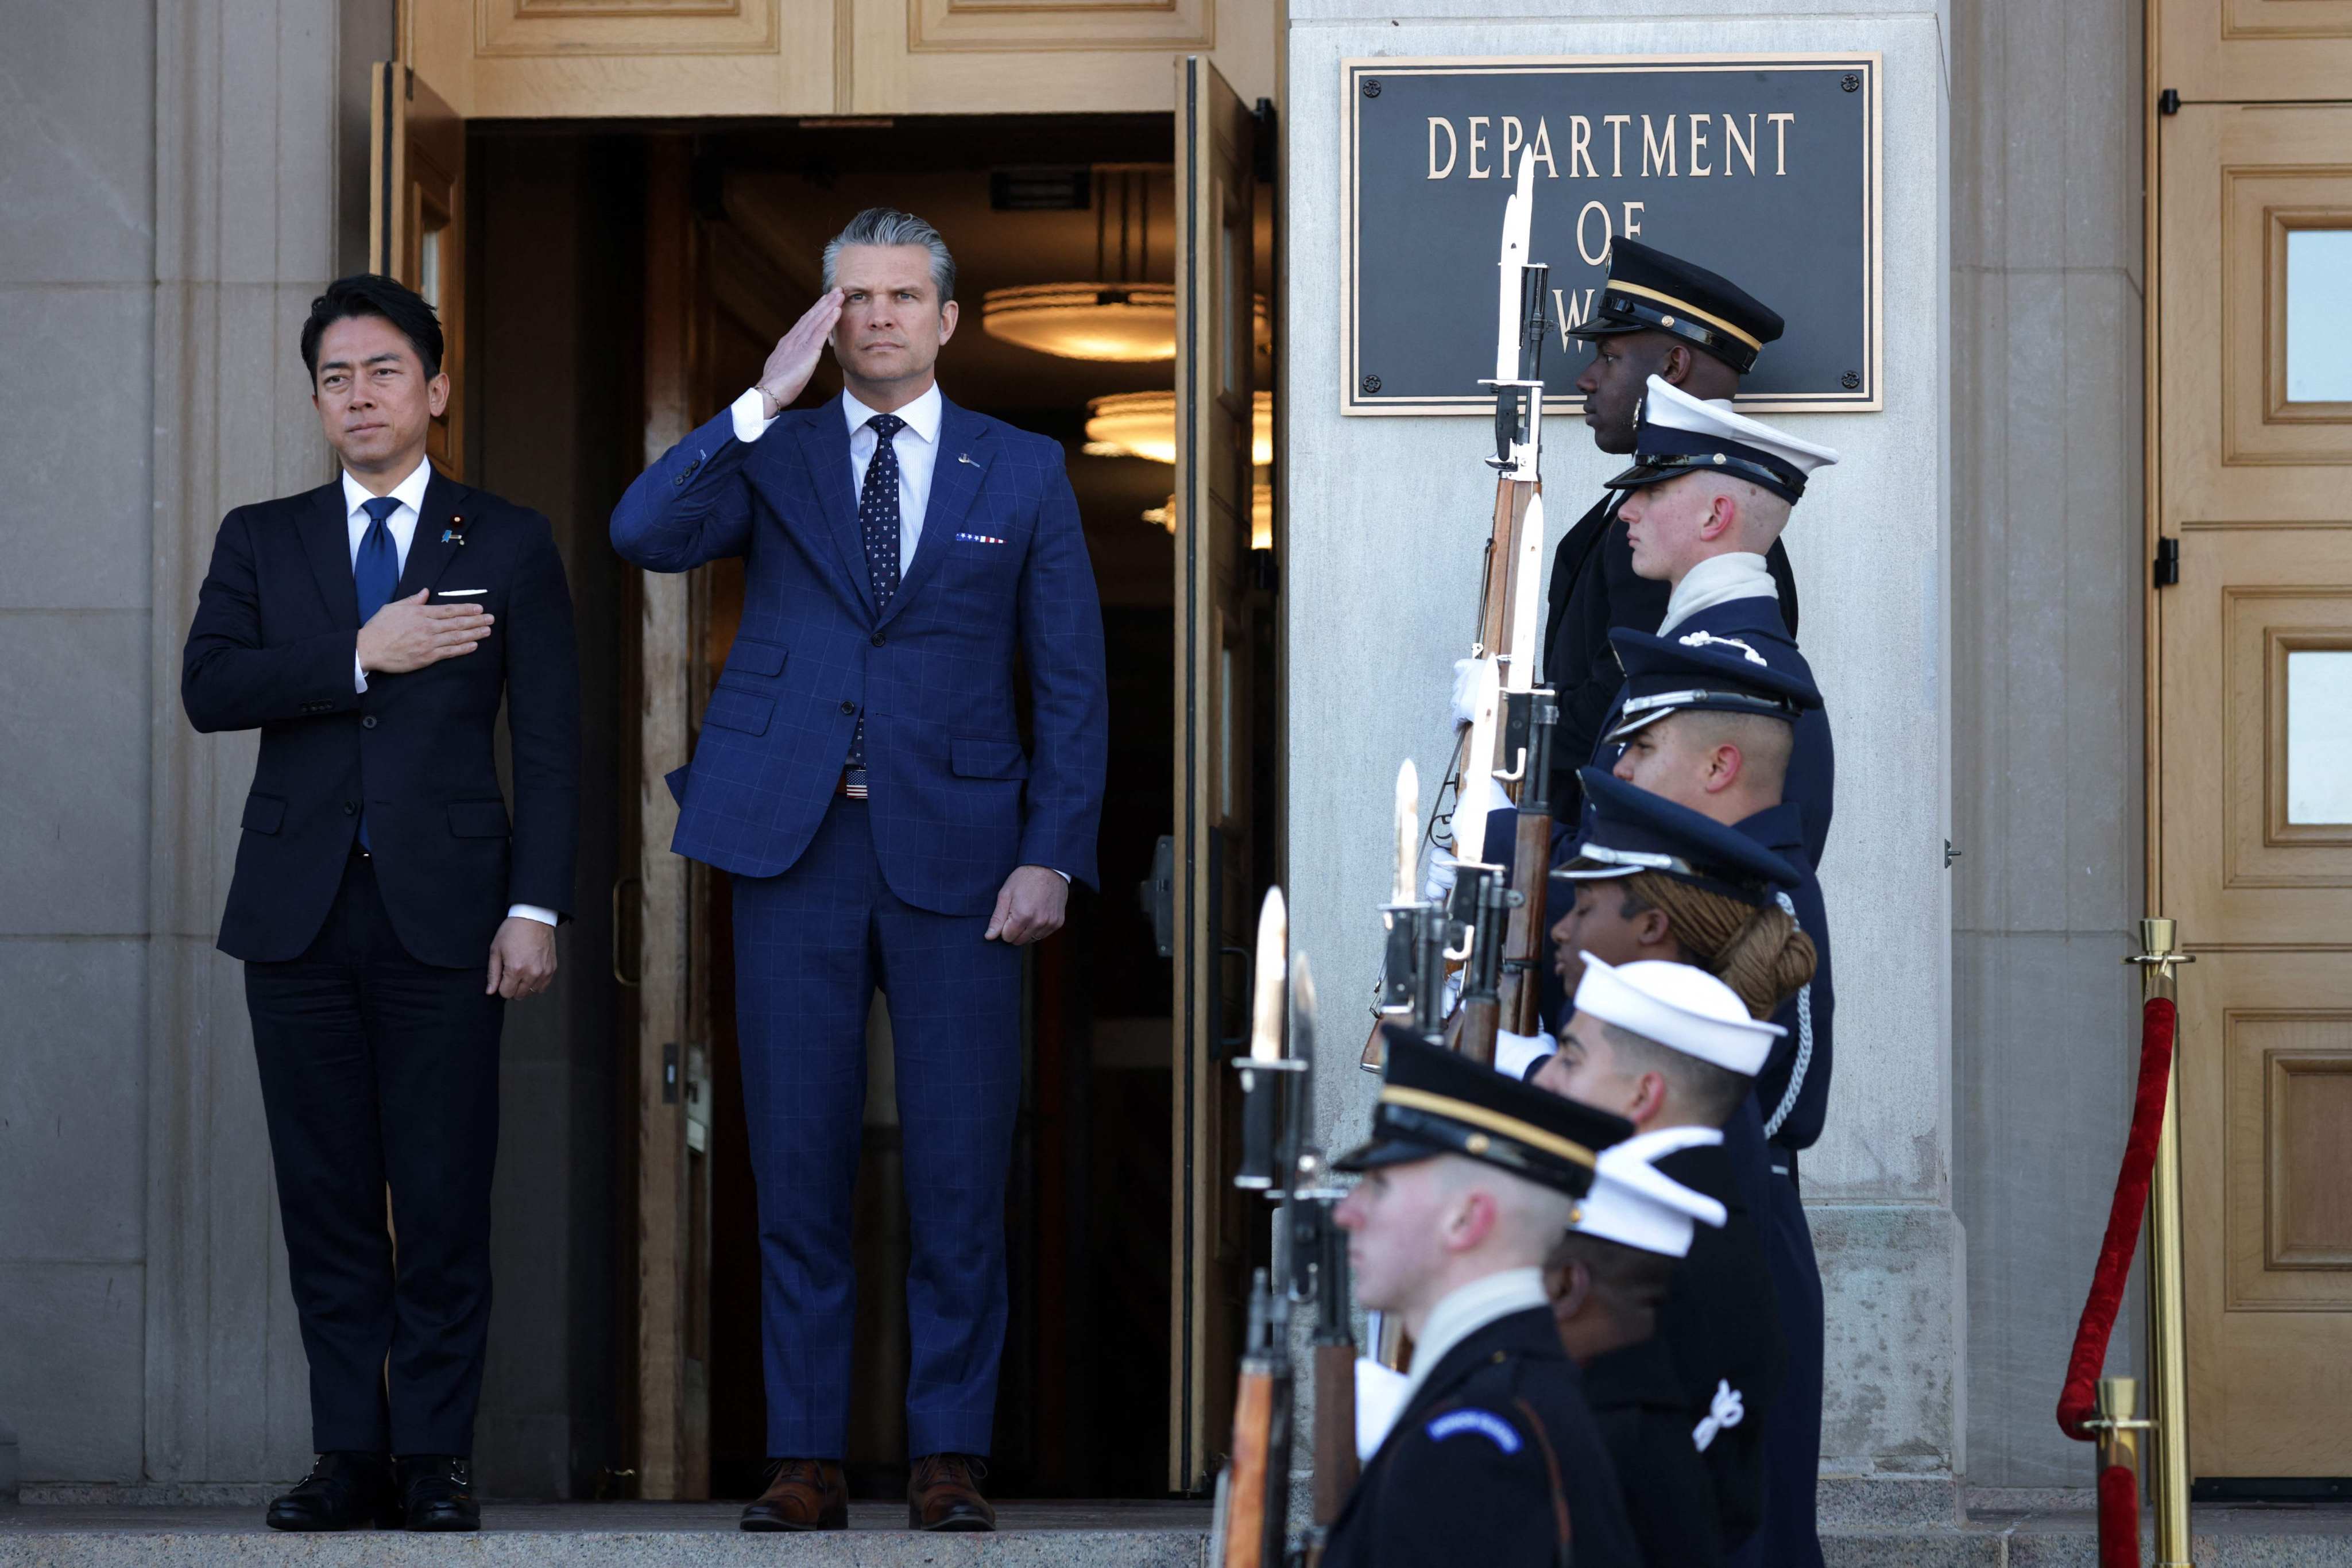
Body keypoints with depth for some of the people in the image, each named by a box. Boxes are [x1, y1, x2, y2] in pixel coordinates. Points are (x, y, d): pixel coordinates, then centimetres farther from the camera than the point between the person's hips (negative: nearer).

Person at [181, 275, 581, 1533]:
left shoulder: (507, 545, 9)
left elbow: (549, 742, 4)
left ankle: (435, 1455, 0)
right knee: (325, 1196, 2)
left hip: (444, 908, -2)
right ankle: (351, 1453, 7)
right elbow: (208, 687, -2)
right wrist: (360, 656, -12)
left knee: (444, 1198, -5)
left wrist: (537, 907, -6)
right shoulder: (261, 541, 14)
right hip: (298, 908, 2)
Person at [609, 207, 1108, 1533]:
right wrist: (766, 401, -13)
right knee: (800, 1167, 2)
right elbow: (645, 534, -9)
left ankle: (952, 1456, 6)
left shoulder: (1025, 473, 9)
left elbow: (1072, 683, 7)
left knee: (963, 1173, -1)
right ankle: (807, 1459, 8)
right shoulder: (773, 458, 10)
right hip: (798, 847, 1)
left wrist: (1053, 857, -3)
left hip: (958, 852, -1)